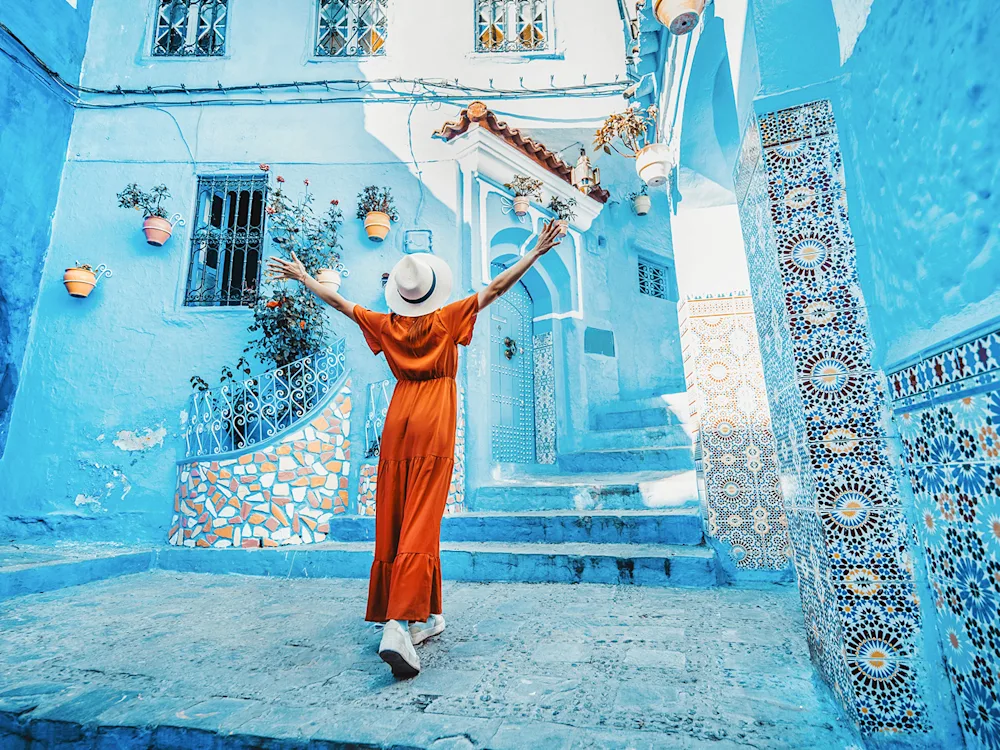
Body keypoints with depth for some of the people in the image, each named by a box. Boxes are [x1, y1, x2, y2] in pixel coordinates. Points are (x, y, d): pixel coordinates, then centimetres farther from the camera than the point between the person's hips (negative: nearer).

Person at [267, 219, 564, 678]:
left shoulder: (387, 325, 9)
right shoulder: (447, 319, 1)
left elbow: (338, 302, 20)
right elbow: (495, 288, 2)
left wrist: (301, 278, 36)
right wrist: (535, 252, 10)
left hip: (397, 421, 4)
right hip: (434, 422, -3)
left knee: (393, 523, 9)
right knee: (421, 525, -8)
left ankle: (426, 617, 19)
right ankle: (399, 625, -17)